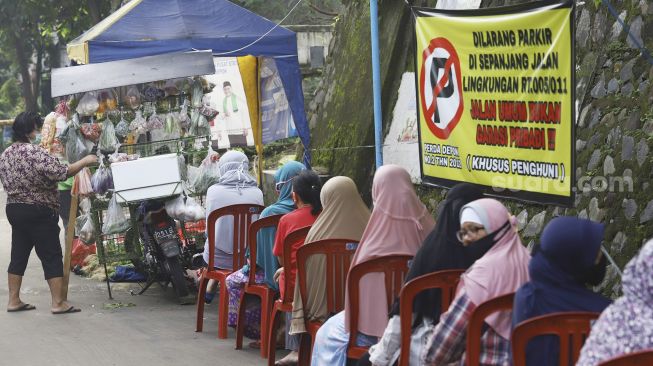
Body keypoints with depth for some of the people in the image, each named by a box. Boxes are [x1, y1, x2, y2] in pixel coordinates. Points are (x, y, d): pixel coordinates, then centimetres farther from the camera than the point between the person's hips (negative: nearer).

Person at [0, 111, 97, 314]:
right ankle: (58, 303, -4)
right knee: (52, 256, -3)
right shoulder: (34, 152, -18)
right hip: (38, 212, -8)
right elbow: (62, 172, -22)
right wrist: (85, 161, -12)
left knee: (18, 255, 12)